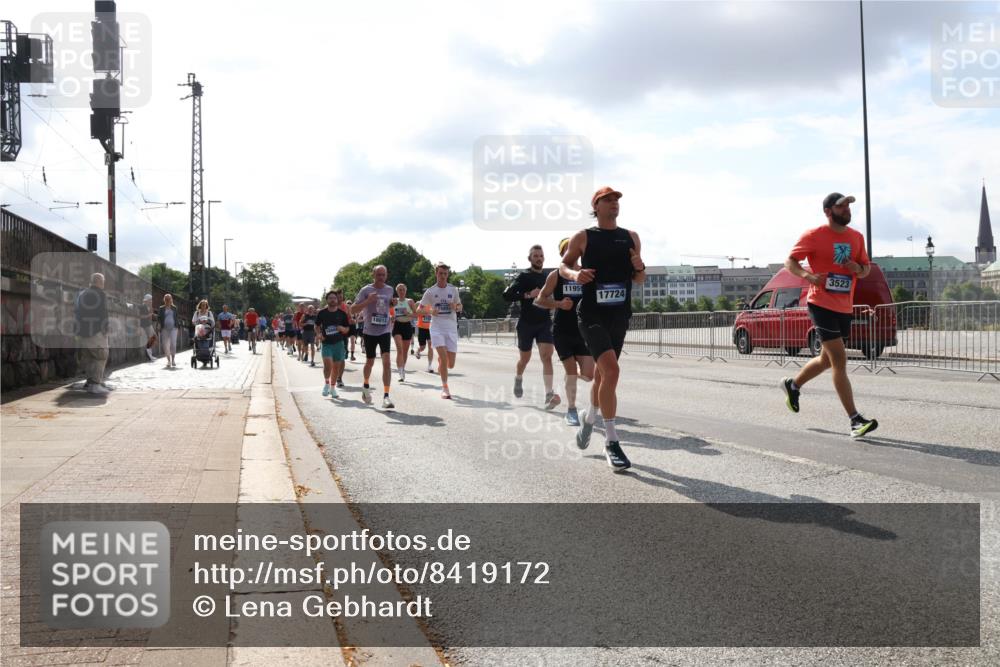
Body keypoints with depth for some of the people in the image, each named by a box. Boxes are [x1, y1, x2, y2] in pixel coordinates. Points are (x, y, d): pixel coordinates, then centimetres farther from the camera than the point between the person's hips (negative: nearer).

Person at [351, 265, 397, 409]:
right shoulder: (366, 290, -6)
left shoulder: (390, 290, 6)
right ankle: (366, 386, 44)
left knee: (386, 361, -14)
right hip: (369, 331, -1)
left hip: (385, 331, 1)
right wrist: (368, 301, -23)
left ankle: (386, 396, -17)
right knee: (370, 362, 14)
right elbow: (353, 310, -10)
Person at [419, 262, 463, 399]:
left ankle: (440, 365, 39)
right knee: (443, 357, -19)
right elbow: (420, 309, 8)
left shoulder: (453, 289, 7)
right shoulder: (430, 291, 2)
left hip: (451, 328, 2)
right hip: (437, 327, -2)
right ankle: (445, 388, -7)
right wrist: (430, 311, -12)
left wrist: (455, 307, -6)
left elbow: (460, 307, 18)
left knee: (451, 364, 1)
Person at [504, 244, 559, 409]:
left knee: (546, 356, -15)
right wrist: (528, 295, -24)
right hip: (526, 323, -2)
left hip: (544, 323, 2)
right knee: (524, 358, 13)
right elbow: (507, 296, -16)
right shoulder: (524, 276, -5)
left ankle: (549, 394, -23)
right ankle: (518, 379, 45)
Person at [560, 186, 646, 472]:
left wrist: (639, 268, -9)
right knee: (611, 370, -22)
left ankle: (589, 418, 45)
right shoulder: (583, 237, -1)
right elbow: (564, 265, 8)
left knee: (602, 373, 17)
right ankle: (611, 442, -15)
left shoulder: (631, 237, 10)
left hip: (620, 315, 5)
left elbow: (639, 280, 14)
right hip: (592, 315, -5)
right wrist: (574, 274, -15)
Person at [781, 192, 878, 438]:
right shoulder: (814, 235, -7)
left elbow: (866, 267, 18)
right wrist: (808, 275, -22)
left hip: (845, 307, 7)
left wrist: (859, 269, -7)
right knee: (839, 360, -12)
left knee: (828, 359, 19)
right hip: (821, 304, -7)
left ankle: (793, 384, 44)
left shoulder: (857, 237, 10)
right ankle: (855, 420, -13)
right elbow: (790, 261, -3)